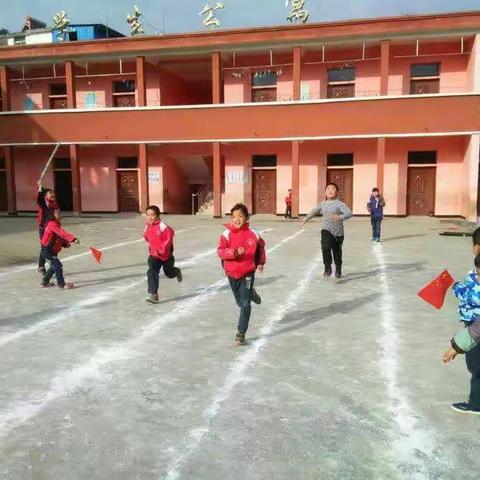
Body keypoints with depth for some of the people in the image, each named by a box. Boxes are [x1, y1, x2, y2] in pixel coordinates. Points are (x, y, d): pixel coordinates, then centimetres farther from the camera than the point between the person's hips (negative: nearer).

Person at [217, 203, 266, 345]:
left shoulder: (253, 234, -6)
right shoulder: (227, 234, -10)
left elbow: (261, 247, 13)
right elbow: (220, 251, -17)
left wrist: (261, 262, 15)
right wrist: (235, 252, -31)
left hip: (248, 273, -1)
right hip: (232, 274, 2)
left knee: (245, 304, -8)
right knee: (240, 302, 19)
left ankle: (241, 333, -1)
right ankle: (251, 294, 53)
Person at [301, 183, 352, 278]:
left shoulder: (339, 204, -9)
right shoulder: (323, 204, 7)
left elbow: (349, 213, -22)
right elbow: (314, 211, 24)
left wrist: (340, 217, -40)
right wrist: (306, 219, 24)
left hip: (338, 232, -2)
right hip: (326, 230, 2)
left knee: (337, 252, 12)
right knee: (325, 248, -23)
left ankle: (338, 268, 38)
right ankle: (328, 267, -6)